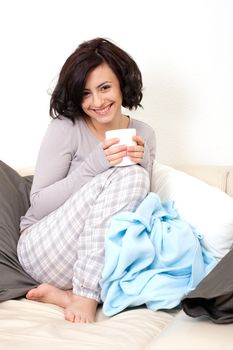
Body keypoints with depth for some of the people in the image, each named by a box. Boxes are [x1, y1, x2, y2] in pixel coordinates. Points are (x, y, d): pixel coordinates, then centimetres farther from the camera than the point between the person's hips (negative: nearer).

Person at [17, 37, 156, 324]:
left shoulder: (143, 134, 7)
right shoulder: (65, 128, -8)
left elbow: (138, 203, 10)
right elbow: (38, 204, -10)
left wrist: (140, 165, -11)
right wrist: (95, 165, -22)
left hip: (100, 255, 5)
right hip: (43, 248, -5)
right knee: (126, 177, -26)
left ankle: (65, 294, -19)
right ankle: (85, 295, -24)